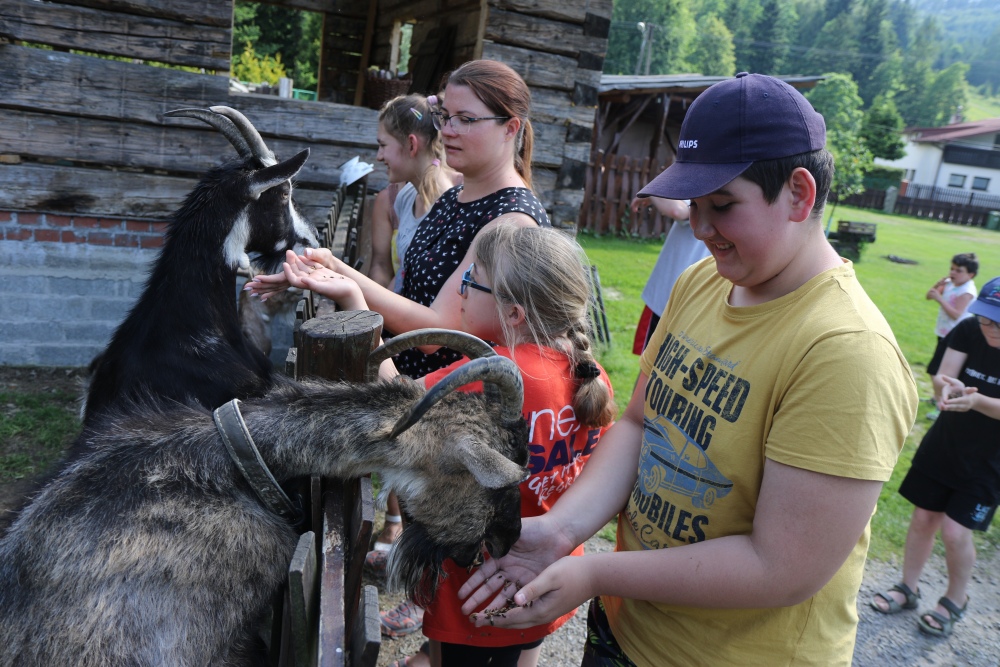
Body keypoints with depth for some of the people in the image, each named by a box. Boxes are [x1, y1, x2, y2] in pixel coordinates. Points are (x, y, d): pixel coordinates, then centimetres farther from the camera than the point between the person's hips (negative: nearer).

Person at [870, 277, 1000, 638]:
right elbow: (941, 378, -17)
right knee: (923, 518, 10)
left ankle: (956, 599, 24)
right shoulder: (968, 330, -12)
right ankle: (908, 588, 30)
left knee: (955, 531, -4)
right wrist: (947, 385, -40)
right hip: (944, 442, 3)